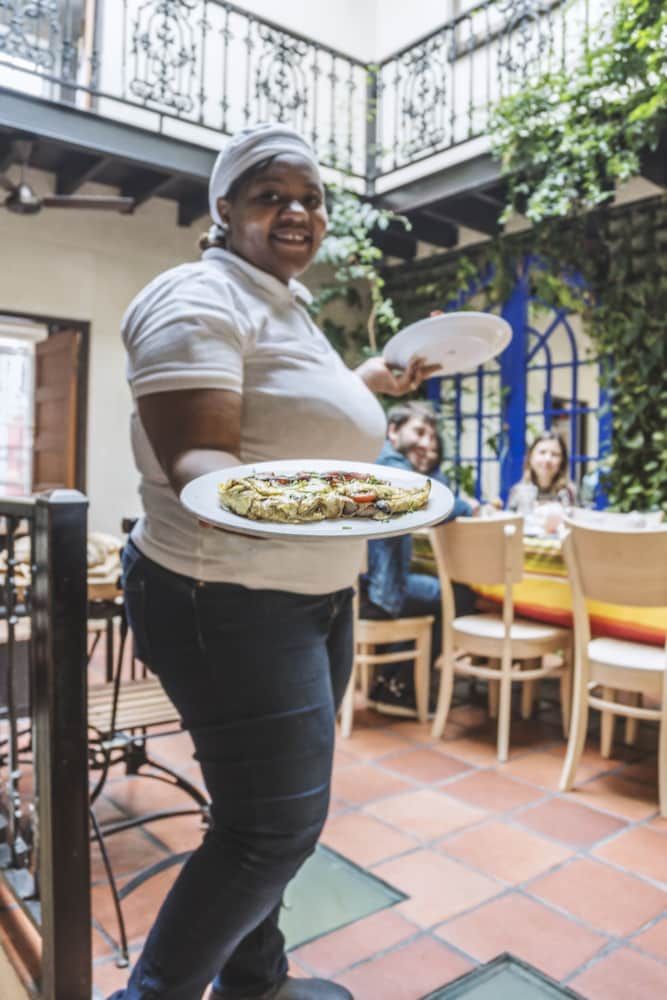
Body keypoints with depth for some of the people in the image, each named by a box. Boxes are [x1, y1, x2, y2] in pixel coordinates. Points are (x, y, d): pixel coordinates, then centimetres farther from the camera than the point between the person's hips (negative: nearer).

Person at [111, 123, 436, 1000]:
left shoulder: (286, 303, 18)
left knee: (277, 811, 18)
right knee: (276, 826, -3)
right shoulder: (199, 298, -12)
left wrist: (371, 382, 29)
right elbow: (194, 455, -23)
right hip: (230, 603, -9)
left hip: (315, 597, 9)